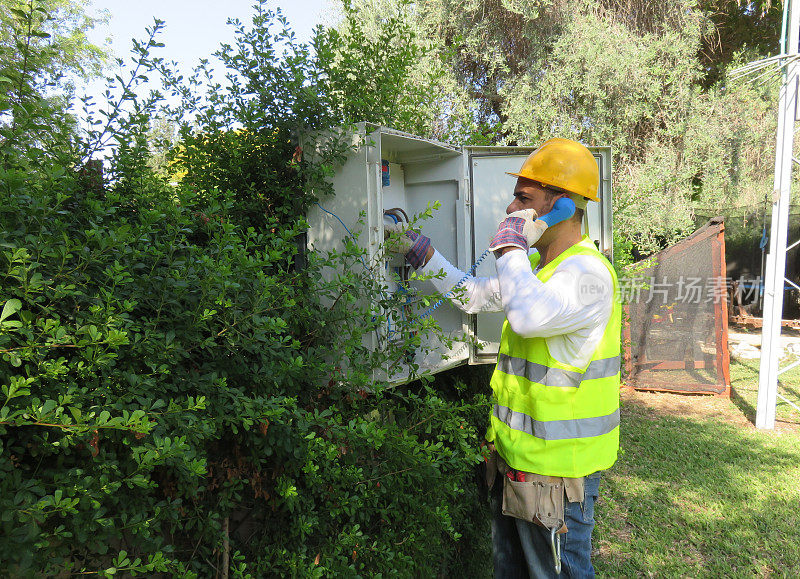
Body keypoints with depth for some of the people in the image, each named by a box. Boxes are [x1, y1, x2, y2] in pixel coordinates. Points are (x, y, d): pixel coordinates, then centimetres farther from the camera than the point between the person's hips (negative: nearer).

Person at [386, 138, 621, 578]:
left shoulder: (587, 271, -22)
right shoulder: (537, 265, 9)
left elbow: (530, 316, -41)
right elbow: (473, 295, 18)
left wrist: (510, 250, -25)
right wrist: (420, 251, 13)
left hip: (555, 468, -9)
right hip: (515, 455, 9)